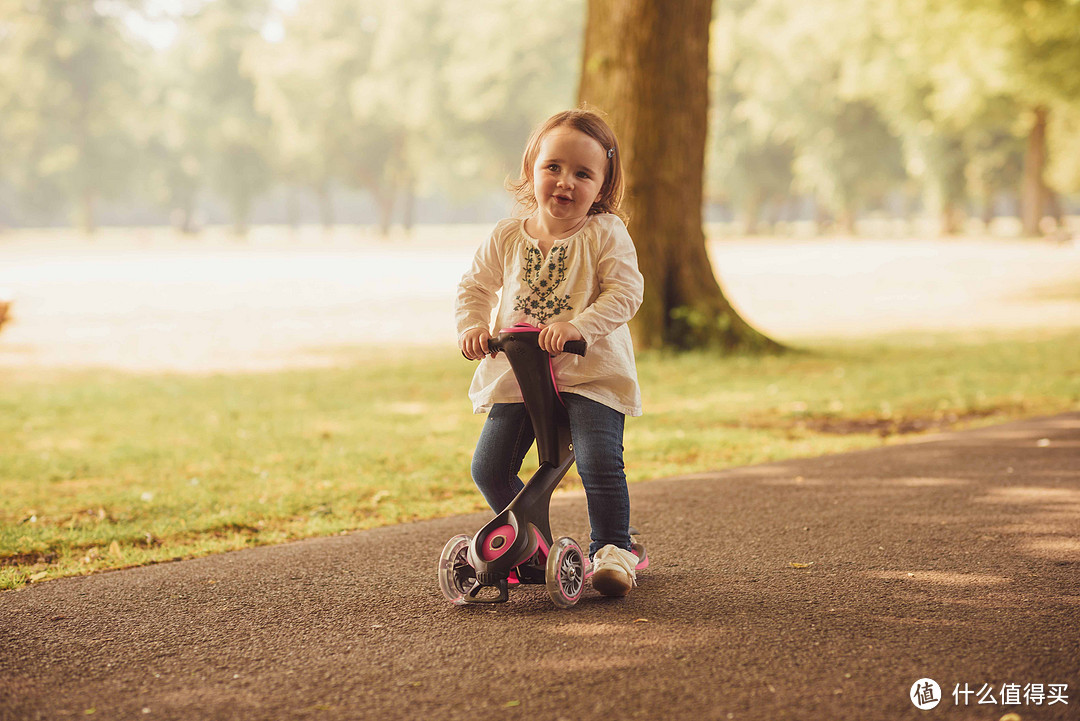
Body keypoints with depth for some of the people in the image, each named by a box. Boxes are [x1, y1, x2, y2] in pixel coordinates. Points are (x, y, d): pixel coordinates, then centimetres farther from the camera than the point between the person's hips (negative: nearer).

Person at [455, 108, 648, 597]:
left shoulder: (606, 234, -7)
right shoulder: (508, 236, 4)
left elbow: (625, 291, -17)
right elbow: (476, 287, 14)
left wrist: (577, 325, -30)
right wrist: (472, 327, -5)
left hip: (590, 373, -4)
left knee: (599, 462, -21)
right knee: (490, 468, 0)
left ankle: (613, 548, 0)